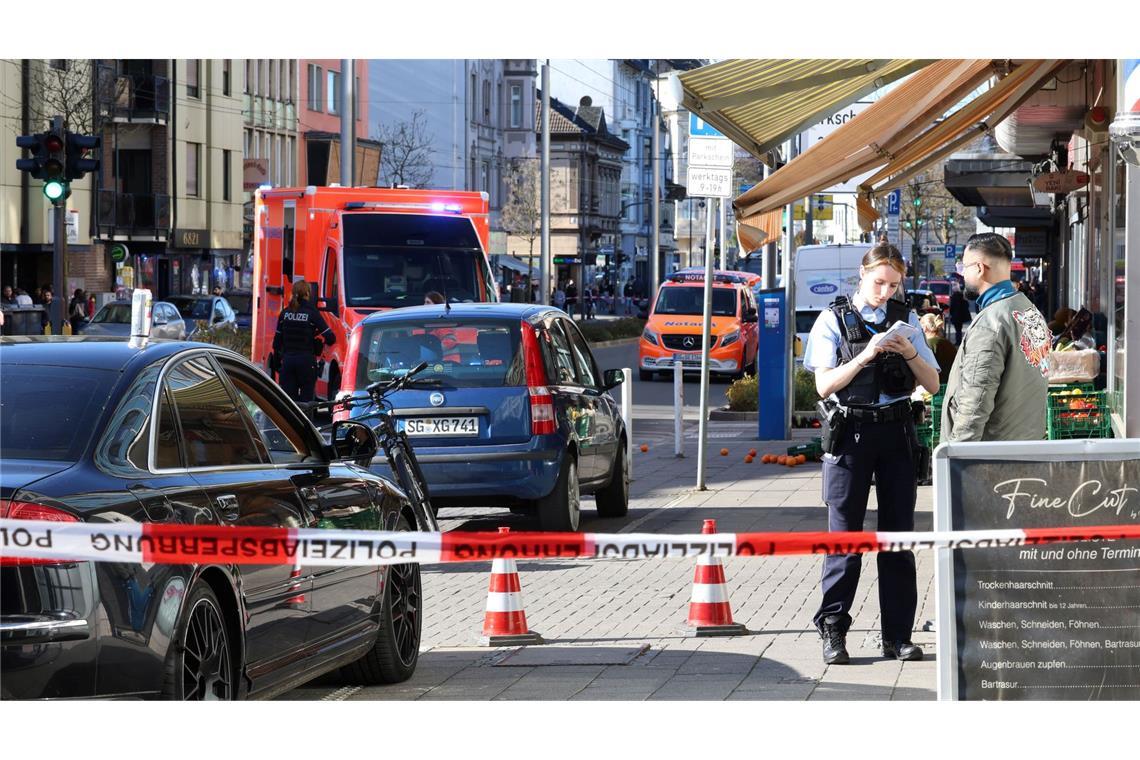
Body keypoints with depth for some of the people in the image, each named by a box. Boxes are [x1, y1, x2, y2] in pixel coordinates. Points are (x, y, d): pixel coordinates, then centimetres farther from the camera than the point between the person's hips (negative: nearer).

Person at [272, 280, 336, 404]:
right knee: (306, 398, 3)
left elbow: (277, 340, 9)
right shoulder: (312, 313, -7)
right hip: (307, 360, -3)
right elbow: (330, 338, -8)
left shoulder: (285, 313, 5)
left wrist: (277, 359, 19)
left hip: (287, 360, 3)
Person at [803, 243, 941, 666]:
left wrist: (910, 354, -11)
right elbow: (824, 385, -6)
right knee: (844, 532, -2)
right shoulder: (834, 319, 1)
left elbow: (932, 384, 8)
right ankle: (833, 632, 4)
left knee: (898, 532, 4)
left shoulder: (905, 319, 10)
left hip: (897, 431, 3)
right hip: (850, 431, -3)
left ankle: (897, 634, 8)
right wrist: (865, 357, -18)